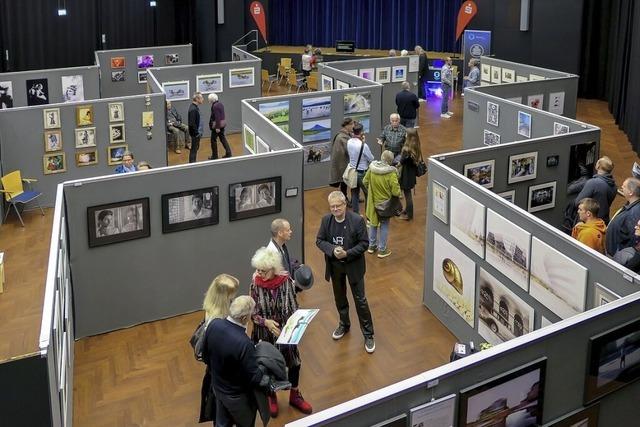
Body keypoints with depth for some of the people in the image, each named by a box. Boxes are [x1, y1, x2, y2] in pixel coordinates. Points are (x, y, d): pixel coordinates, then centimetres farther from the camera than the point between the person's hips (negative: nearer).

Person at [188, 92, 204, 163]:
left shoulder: (195, 107, 8)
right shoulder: (193, 109, -23)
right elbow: (192, 123, -26)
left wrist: (199, 132, 13)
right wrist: (197, 132, -20)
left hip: (197, 132, 10)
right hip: (195, 133, -10)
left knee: (196, 147, 19)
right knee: (194, 149, -2)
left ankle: (193, 163, 30)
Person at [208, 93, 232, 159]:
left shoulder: (215, 106, -19)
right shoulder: (220, 104, 10)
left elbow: (217, 117, -23)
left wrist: (217, 127, -22)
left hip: (217, 124, -9)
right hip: (222, 123, 9)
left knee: (213, 140, 2)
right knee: (223, 138, 13)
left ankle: (214, 155, 9)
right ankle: (228, 153, 9)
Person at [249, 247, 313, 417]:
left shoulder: (286, 281, -17)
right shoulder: (256, 284, -16)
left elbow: (294, 308, -8)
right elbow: (253, 312, -9)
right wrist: (266, 322, -25)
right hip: (265, 334, 0)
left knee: (294, 362, 16)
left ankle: (294, 395, 42)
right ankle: (271, 396, 43)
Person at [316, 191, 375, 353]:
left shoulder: (357, 220, -18)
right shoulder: (326, 220, -7)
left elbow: (364, 243, -14)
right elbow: (319, 240, -1)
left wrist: (347, 253, -25)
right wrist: (332, 249, -20)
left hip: (353, 265, -4)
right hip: (335, 266, 4)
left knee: (360, 300, 2)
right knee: (339, 298, 20)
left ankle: (368, 335, 14)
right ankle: (344, 324, 44)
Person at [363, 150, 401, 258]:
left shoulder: (372, 169, -13)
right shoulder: (391, 173, -26)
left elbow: (365, 182, 1)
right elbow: (396, 192, -25)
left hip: (373, 202, 4)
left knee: (373, 224, 22)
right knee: (384, 226, 12)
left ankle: (372, 246, 35)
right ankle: (382, 250, 21)